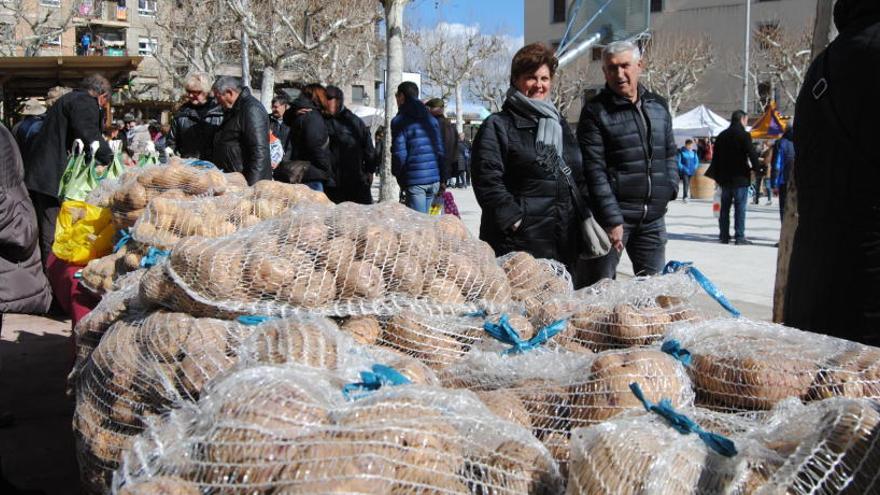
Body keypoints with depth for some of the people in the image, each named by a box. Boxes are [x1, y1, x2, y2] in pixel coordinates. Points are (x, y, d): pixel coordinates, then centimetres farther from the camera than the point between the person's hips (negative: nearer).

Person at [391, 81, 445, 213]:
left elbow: (399, 154, -10)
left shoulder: (400, 121, -5)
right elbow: (441, 150, 14)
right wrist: (442, 178, 17)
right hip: (434, 179, 6)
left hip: (414, 180, -6)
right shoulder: (431, 119, 15)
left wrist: (400, 179, 4)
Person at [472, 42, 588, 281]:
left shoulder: (560, 125, 21)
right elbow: (488, 181, -11)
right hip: (518, 243, -7)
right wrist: (513, 220, -17)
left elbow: (580, 177, 25)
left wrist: (586, 216, 12)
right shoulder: (498, 126, -1)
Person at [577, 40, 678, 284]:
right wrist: (612, 219, -17)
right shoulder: (595, 111, -6)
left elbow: (669, 153, 24)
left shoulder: (658, 106, 12)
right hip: (613, 216, -5)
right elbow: (595, 171, -12)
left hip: (653, 218, 5)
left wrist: (672, 186, 7)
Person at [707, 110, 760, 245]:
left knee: (725, 207, 10)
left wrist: (717, 175, 18)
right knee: (740, 207, -3)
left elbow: (716, 157, 14)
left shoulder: (722, 135, 12)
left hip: (725, 178, 6)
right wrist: (757, 168, 0)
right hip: (740, 178, -6)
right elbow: (752, 154, -13)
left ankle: (724, 235, 13)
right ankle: (740, 236, -5)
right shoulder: (744, 135, -9)